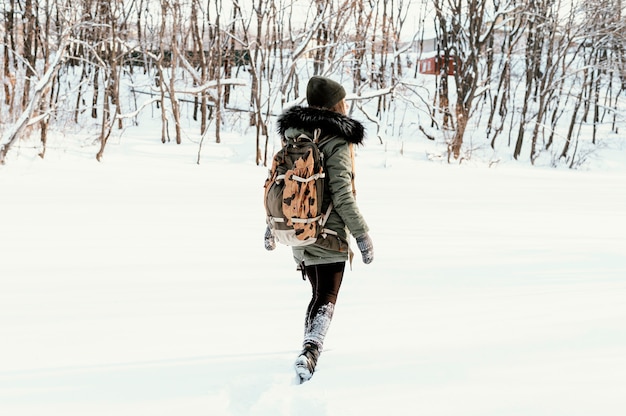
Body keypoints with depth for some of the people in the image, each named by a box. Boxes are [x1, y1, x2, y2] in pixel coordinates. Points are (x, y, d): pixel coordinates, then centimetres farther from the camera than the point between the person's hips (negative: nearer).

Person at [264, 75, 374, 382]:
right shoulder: (337, 141, -15)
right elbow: (341, 195, -19)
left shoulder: (293, 135, 6)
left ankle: (310, 349, 29)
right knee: (326, 299, -1)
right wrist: (362, 234, -12)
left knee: (318, 294, 23)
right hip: (329, 233, -6)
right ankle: (310, 352, -19)